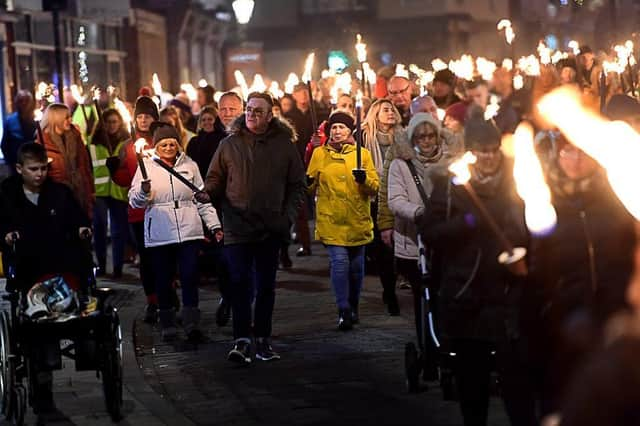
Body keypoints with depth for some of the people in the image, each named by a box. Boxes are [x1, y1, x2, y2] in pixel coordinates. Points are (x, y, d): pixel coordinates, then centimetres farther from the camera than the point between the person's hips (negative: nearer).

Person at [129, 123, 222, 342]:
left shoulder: (190, 165, 11)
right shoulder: (147, 166, 6)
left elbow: (202, 198, 15)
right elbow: (135, 201, 0)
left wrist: (214, 224, 10)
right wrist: (143, 192, -22)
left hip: (189, 231, 0)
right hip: (159, 234, 0)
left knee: (189, 278, -7)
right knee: (163, 280, 5)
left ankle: (192, 324, -5)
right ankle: (168, 325, 15)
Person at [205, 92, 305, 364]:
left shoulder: (285, 145, 3)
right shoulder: (230, 144, 3)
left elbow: (297, 185, 7)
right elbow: (215, 179, 8)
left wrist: (288, 216, -4)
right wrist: (206, 194, -13)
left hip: (271, 229, 1)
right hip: (237, 227, -1)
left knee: (266, 286, 10)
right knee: (240, 283, -9)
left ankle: (263, 339, 19)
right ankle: (241, 340, -8)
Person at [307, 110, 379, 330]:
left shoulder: (362, 154, 4)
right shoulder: (319, 154, 5)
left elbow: (374, 188, 1)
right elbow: (310, 186, 11)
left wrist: (364, 180, -19)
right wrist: (305, 183, -11)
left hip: (357, 221, 1)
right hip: (331, 221, -1)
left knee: (356, 266, 10)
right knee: (339, 262, -13)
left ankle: (353, 307, 28)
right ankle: (344, 311, -7)